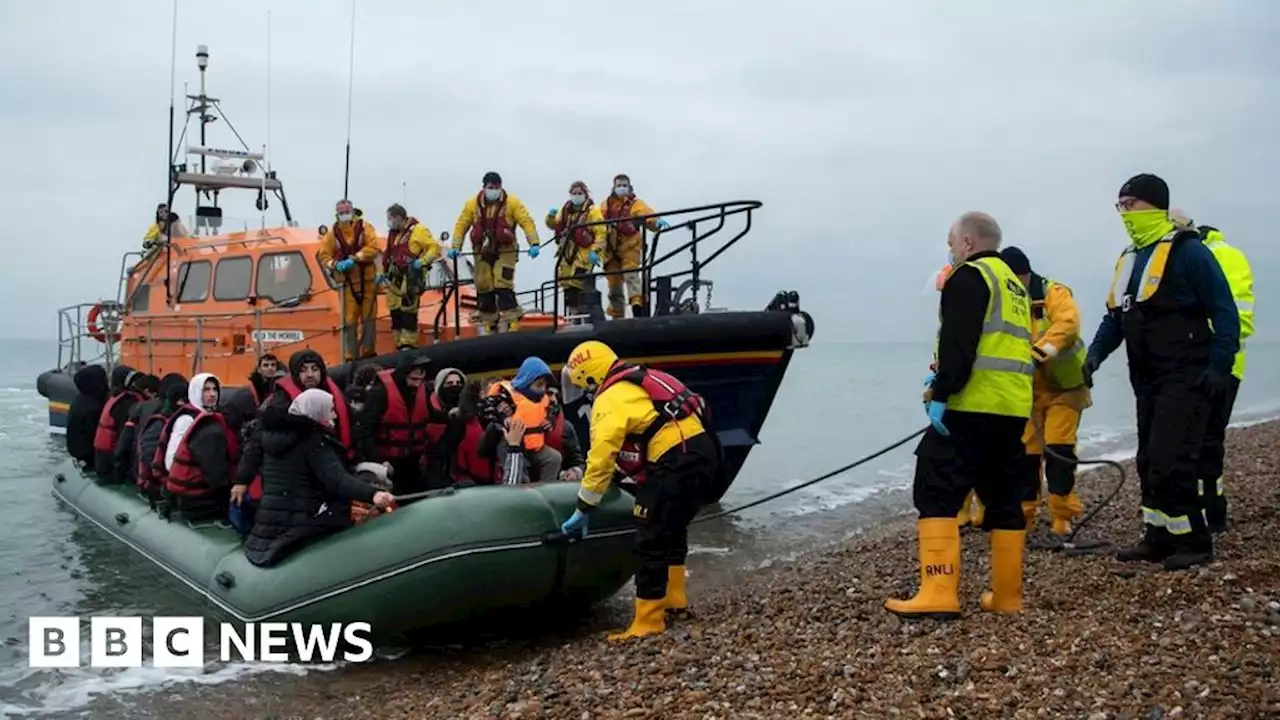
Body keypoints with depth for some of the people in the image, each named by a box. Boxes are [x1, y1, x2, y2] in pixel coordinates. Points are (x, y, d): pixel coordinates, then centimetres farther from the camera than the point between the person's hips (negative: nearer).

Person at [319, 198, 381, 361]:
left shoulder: (365, 227, 0)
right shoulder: (332, 233, 6)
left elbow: (373, 248, -12)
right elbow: (324, 256, 6)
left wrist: (354, 258, -21)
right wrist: (335, 265, -14)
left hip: (367, 279, -1)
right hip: (347, 282, 1)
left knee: (368, 317, 3)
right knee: (349, 320, 1)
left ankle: (368, 351, 12)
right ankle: (351, 356, 6)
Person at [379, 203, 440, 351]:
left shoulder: (418, 230, -8)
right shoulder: (393, 233, 17)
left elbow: (435, 248, -11)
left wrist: (423, 261, -22)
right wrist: (383, 273, 20)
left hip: (411, 277, -8)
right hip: (394, 278, 8)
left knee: (408, 311, -11)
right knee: (395, 311, 8)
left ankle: (408, 345, -6)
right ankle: (400, 345, 17)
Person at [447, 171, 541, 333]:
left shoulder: (512, 203, -6)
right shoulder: (472, 204, 2)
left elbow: (527, 222, -11)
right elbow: (461, 225, 3)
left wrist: (534, 243, -23)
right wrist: (456, 246, -7)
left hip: (505, 252, -3)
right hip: (482, 253, 3)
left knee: (503, 287, -14)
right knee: (484, 289, 7)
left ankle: (510, 325, -10)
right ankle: (486, 326, 21)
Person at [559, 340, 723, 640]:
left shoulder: (611, 400, -6)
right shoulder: (640, 382, 22)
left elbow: (601, 457, -11)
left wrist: (583, 509, -5)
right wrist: (644, 481, 32)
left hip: (677, 462, -10)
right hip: (703, 450, 10)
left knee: (651, 542, -2)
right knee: (673, 528, 27)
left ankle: (648, 621, 2)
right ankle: (673, 596, 36)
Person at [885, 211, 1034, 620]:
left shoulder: (969, 276, -4)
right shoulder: (1015, 286, 24)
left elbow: (958, 344, -17)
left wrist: (941, 392, -19)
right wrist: (943, 379, 21)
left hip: (972, 406, -9)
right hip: (1014, 408, 9)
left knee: (937, 494, -9)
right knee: (1003, 498, 13)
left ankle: (939, 595, -17)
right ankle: (1007, 596, 16)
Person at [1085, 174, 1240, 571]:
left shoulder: (1187, 250, -12)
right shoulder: (1128, 258, 14)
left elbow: (1224, 311, -13)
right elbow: (1115, 316, 17)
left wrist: (1220, 366, -18)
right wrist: (1095, 354, 2)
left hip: (1185, 379, -9)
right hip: (1148, 380, 9)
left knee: (1169, 462, -12)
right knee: (1149, 462, 11)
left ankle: (1193, 542, 1)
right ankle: (1159, 539, 21)